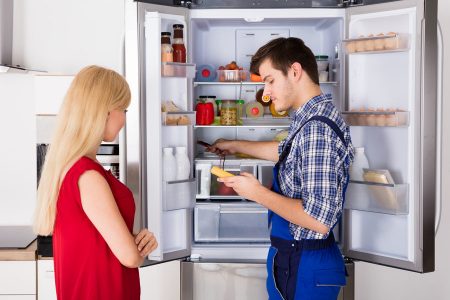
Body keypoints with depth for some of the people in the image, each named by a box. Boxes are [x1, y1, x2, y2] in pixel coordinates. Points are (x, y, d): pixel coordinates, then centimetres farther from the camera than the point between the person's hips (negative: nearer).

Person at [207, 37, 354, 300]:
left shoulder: (317, 128, -25)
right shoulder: (310, 119, 6)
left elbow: (319, 219, -30)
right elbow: (285, 152, 29)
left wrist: (257, 193, -18)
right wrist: (235, 146, 37)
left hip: (305, 268, -9)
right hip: (291, 258, 9)